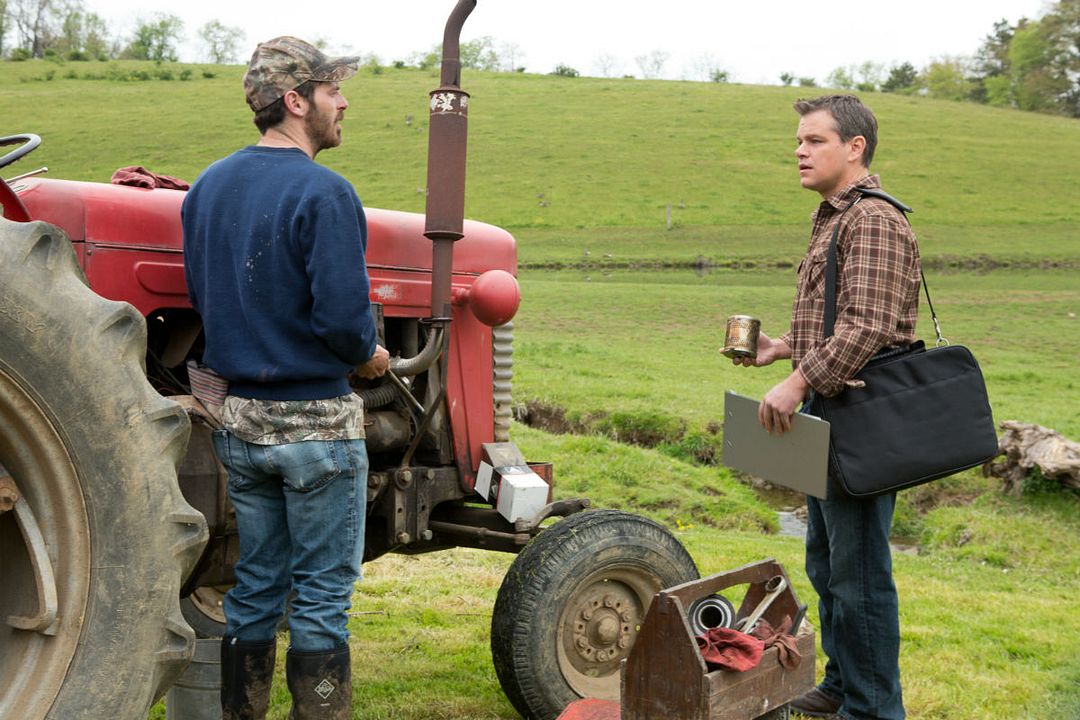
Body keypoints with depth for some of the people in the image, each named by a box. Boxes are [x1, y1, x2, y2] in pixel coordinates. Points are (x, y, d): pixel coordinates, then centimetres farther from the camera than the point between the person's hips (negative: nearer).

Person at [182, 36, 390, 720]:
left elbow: (201, 293, 13)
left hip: (237, 416, 7)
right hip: (316, 421, -7)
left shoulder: (207, 187, 7)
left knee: (253, 591, 16)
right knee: (322, 598, 4)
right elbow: (344, 315, -22)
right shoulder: (323, 192, -17)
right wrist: (370, 354, -2)